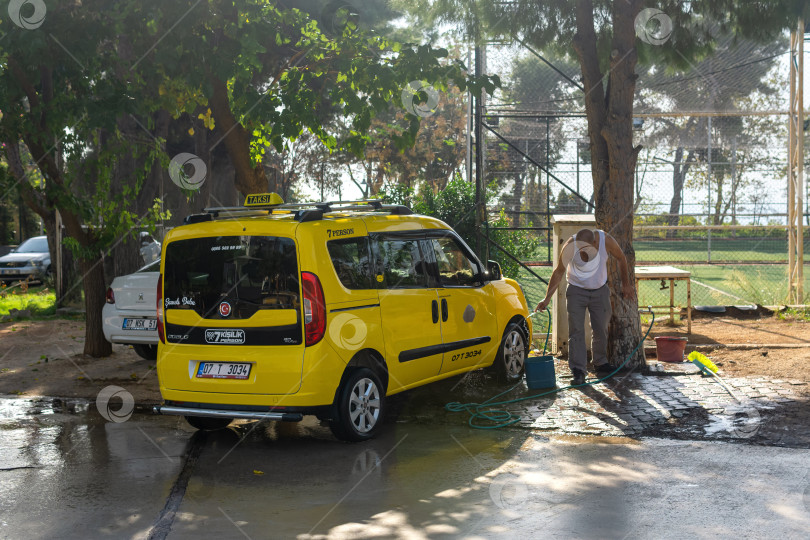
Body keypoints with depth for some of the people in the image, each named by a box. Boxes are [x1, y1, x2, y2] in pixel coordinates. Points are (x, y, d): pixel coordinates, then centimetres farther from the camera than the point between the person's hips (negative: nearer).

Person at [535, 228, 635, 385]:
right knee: (576, 330, -13)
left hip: (600, 291, 2)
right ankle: (578, 371, -14)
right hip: (577, 290, -2)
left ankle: (600, 364, 28)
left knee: (601, 329, 6)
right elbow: (559, 272, -13)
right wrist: (547, 298, -18)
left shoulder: (605, 240, -22)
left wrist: (626, 284, 5)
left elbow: (621, 258, -2)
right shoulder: (569, 247, -26)